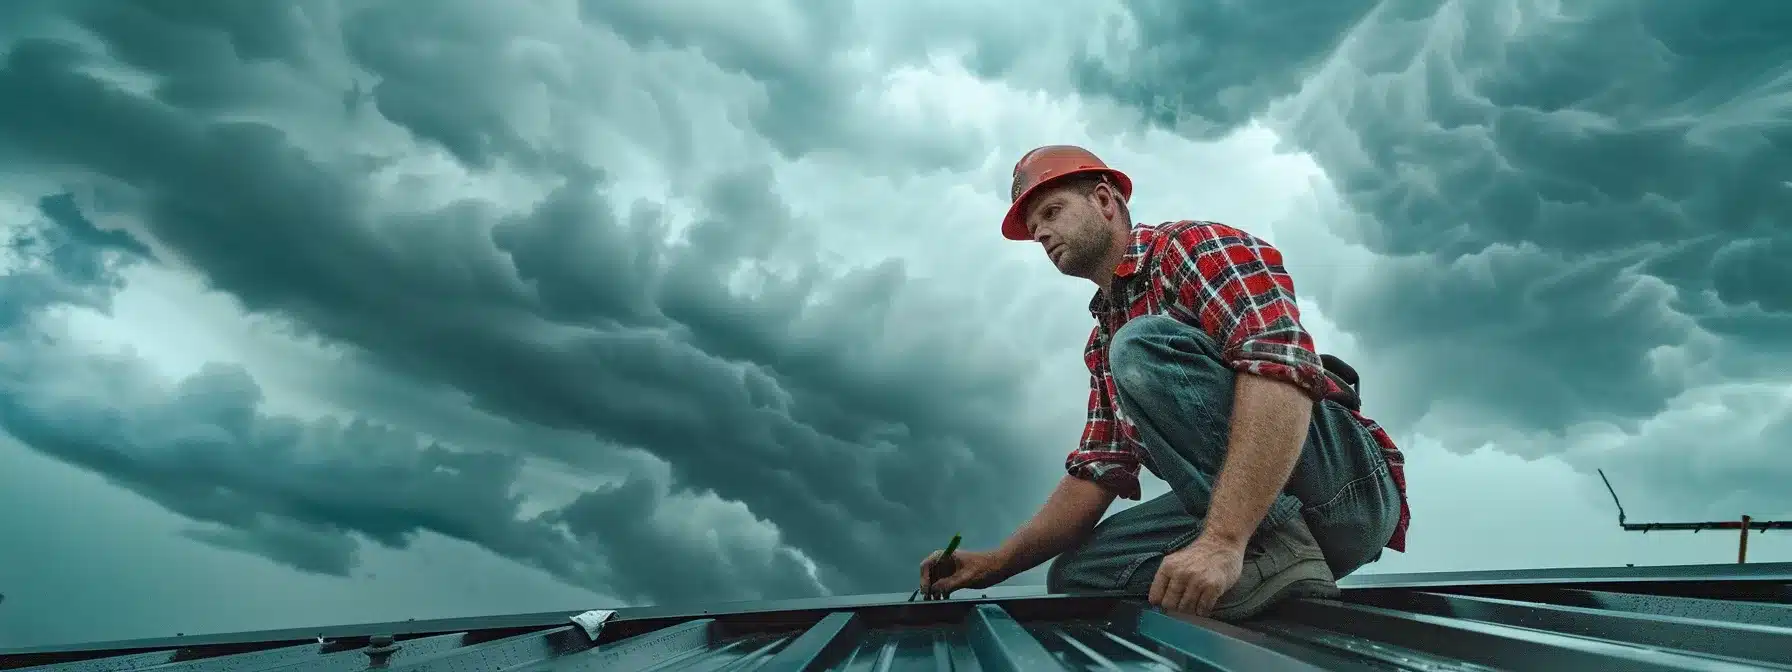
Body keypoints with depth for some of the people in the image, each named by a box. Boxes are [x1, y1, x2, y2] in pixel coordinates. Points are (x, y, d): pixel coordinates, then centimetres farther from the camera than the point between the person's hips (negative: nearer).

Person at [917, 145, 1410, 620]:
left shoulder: (1193, 245, -6)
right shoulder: (1103, 342, 20)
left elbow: (1282, 367, -24)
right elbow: (1097, 474, 15)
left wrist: (1222, 539, -34)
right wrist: (996, 563, 1)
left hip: (1348, 478, -8)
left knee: (1140, 347, -22)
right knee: (1075, 571, -3)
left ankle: (1273, 550, -21)